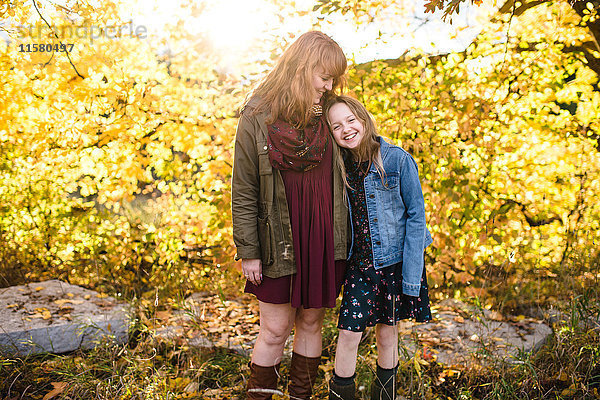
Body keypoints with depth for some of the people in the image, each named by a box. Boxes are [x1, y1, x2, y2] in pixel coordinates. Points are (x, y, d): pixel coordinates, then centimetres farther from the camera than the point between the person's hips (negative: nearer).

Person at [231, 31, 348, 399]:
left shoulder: (327, 114, 3)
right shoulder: (257, 117, -7)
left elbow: (342, 180, 10)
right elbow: (244, 192, -5)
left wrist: (344, 238, 7)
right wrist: (248, 251, -6)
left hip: (323, 238, 3)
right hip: (280, 242, -3)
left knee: (311, 321, 14)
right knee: (275, 330, 5)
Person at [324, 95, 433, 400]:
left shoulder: (397, 160, -13)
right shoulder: (338, 166, -1)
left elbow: (416, 216, -9)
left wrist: (412, 273, -13)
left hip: (395, 260, -2)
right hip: (359, 263, 2)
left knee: (387, 333, 12)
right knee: (348, 332, -4)